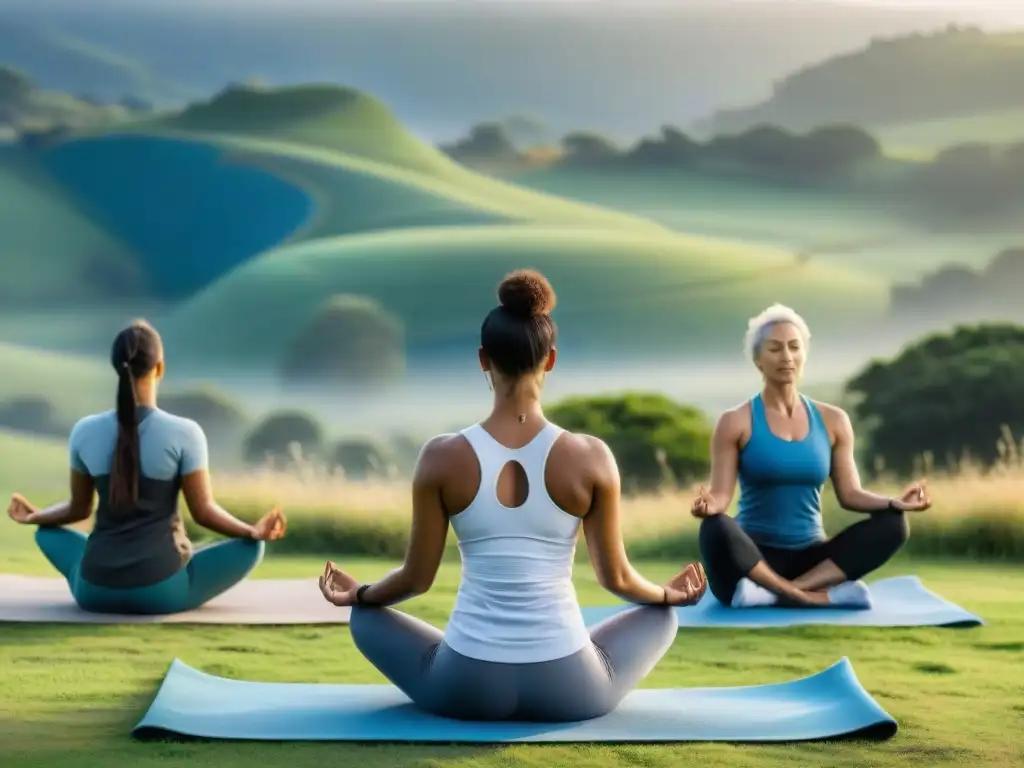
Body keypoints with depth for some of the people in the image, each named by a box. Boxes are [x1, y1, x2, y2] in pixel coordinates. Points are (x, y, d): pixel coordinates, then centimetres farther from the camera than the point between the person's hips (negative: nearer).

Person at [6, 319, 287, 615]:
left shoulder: (84, 431, 0)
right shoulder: (184, 433, -10)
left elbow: (78, 509, 12)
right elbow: (203, 511, -7)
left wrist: (34, 516, 31)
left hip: (95, 590, 3)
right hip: (161, 591, -3)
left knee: (48, 531, 32)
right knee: (250, 547, 14)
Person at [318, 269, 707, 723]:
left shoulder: (443, 457, -9)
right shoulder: (591, 457, -9)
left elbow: (417, 577, 1)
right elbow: (616, 577, 1)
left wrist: (358, 594, 23)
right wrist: (668, 594, 24)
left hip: (466, 689, 0)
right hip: (567, 692, 0)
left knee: (367, 617, 30)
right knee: (659, 615, 31)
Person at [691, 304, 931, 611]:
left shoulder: (833, 421, 9)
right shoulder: (735, 422, -1)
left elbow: (850, 494, 7)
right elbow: (721, 495, -7)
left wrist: (894, 502, -13)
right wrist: (708, 504, -32)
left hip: (810, 557, 4)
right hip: (754, 556, -4)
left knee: (892, 525, -20)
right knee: (715, 529, -37)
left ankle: (777, 592, -31)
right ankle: (820, 596, -32)